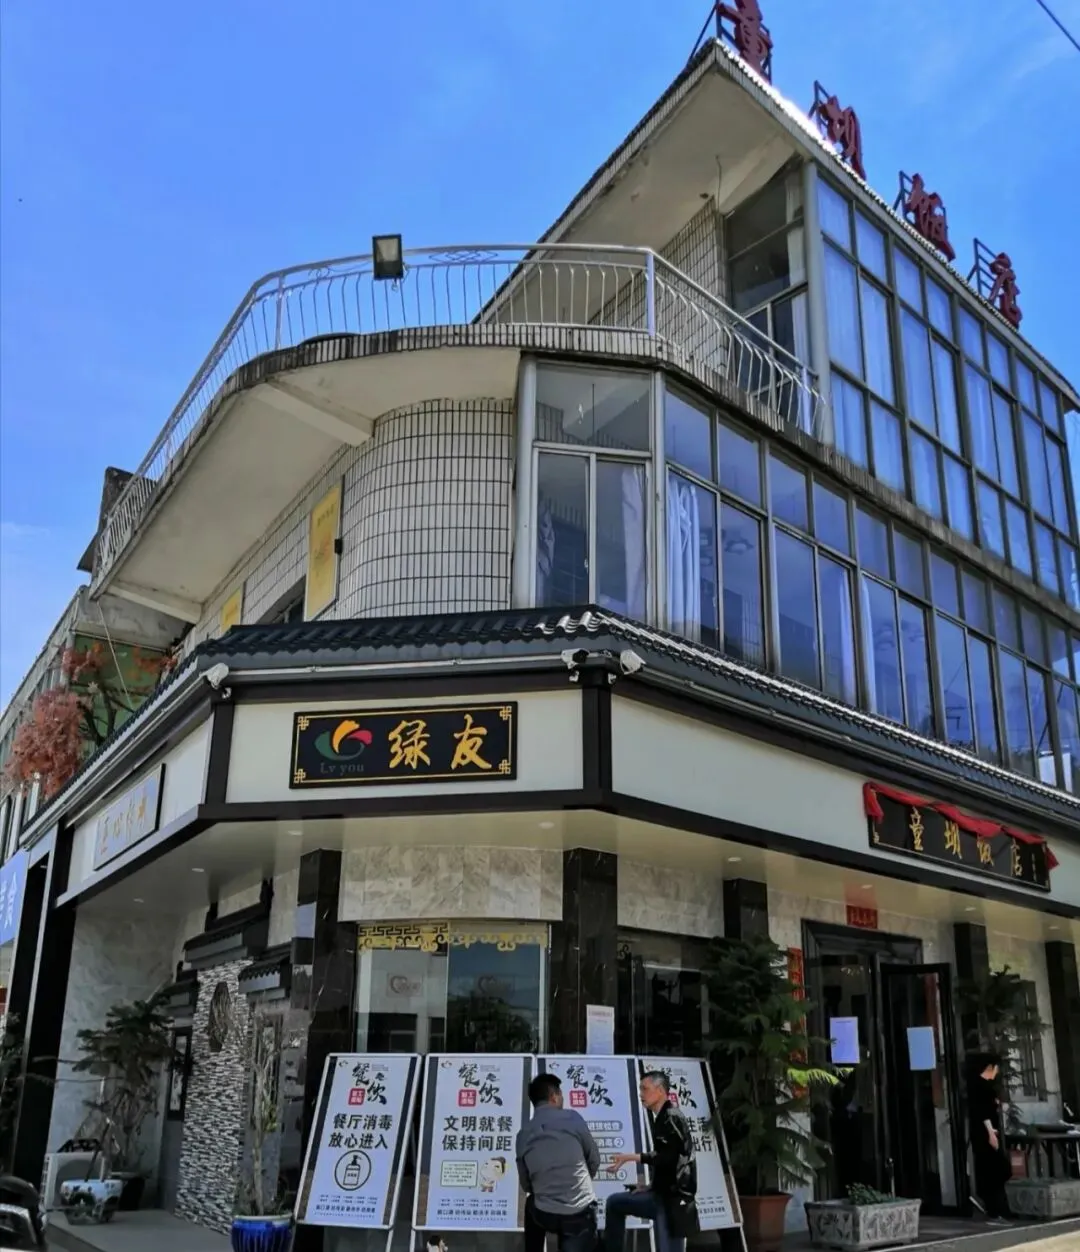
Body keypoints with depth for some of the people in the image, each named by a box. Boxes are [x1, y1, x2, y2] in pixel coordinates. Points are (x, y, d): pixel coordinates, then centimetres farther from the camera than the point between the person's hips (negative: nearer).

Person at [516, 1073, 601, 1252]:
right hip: (580, 1213, -4)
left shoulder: (523, 1134, 2)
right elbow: (594, 1160, 5)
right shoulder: (572, 1118, -6)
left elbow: (526, 1185, 10)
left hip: (544, 1216, 4)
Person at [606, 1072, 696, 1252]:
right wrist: (651, 1186, 14)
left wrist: (632, 1157, -20)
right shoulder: (661, 1119, 17)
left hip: (673, 1198, -10)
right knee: (614, 1202, 12)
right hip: (662, 1195, 10)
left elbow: (667, 1157, -22)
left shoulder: (672, 1118, -12)